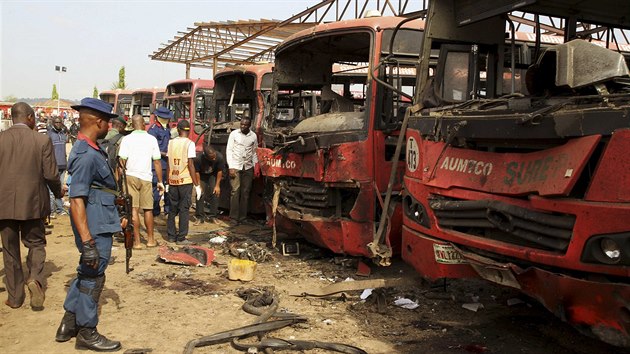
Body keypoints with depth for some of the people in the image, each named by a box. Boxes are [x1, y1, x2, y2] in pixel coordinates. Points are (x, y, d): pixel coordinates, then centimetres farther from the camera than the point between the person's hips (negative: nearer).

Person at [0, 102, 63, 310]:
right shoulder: (42, 140, -8)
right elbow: (51, 174, -8)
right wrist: (58, 192, 11)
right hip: (32, 202, -1)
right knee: (36, 244, 15)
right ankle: (35, 277, -10)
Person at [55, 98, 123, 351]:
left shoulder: (90, 150, 11)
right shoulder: (86, 155, -21)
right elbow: (76, 200, -26)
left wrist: (115, 217, 28)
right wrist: (87, 242, -29)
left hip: (99, 223, 10)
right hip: (96, 229, -10)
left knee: (85, 274, 21)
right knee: (93, 278, 3)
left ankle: (69, 325, 33)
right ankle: (87, 334, 18)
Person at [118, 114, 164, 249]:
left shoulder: (127, 139, -3)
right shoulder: (152, 139, 2)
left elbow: (122, 161, -7)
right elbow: (157, 162, 2)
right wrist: (160, 181, 8)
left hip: (131, 176, -1)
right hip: (146, 177, 2)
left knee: (134, 209, 1)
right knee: (148, 209, 12)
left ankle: (137, 241, 2)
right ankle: (151, 239, 20)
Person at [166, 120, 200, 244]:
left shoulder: (171, 142, 6)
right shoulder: (189, 143, -8)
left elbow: (168, 164, 7)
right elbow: (190, 165, -11)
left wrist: (168, 182, 15)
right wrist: (197, 185, -8)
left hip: (172, 180, 4)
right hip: (185, 180, -4)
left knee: (173, 209, 14)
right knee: (184, 209, 1)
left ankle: (171, 235, 19)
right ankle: (181, 238, 2)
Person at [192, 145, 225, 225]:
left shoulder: (219, 157, -32)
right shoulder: (198, 158, -35)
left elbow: (220, 171, -17)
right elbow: (196, 172, -20)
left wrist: (217, 185, -14)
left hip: (213, 175, 1)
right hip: (201, 176, -1)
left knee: (215, 193, -9)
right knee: (200, 193, -11)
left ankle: (212, 216, 1)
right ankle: (199, 217, -3)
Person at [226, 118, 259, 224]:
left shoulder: (253, 136, 6)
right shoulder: (234, 134, -1)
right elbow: (229, 150, -1)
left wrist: (256, 165, 7)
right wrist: (231, 167, -8)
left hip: (248, 167, 3)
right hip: (235, 167, -3)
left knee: (245, 192, 4)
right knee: (235, 191, -8)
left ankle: (242, 217, 12)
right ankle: (233, 217, -4)